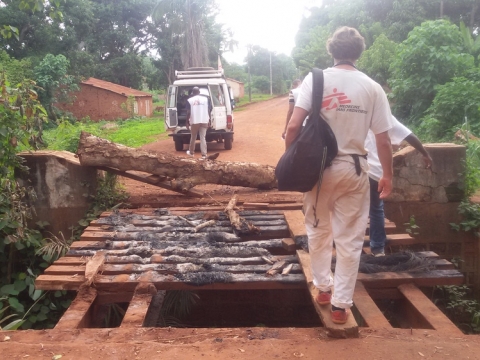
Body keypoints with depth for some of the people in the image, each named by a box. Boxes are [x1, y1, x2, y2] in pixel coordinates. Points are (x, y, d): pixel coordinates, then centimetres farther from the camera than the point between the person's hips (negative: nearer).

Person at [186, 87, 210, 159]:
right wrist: (208, 121, 13)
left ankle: (191, 152, 31)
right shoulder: (205, 99, 3)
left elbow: (188, 113, -3)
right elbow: (208, 110, 4)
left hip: (194, 121, -1)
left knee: (193, 138, 15)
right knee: (203, 138, 1)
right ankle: (204, 155, -7)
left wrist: (187, 123, 5)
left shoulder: (190, 100, -1)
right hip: (204, 121, 1)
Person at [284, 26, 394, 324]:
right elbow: (383, 140, -1)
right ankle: (341, 304, 18)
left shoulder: (315, 79, -4)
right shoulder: (372, 87, -1)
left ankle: (323, 288, 32)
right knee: (350, 239, 10)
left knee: (318, 230, 21)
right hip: (354, 169, 0)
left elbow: (294, 126, -14)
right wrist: (388, 174, 11)